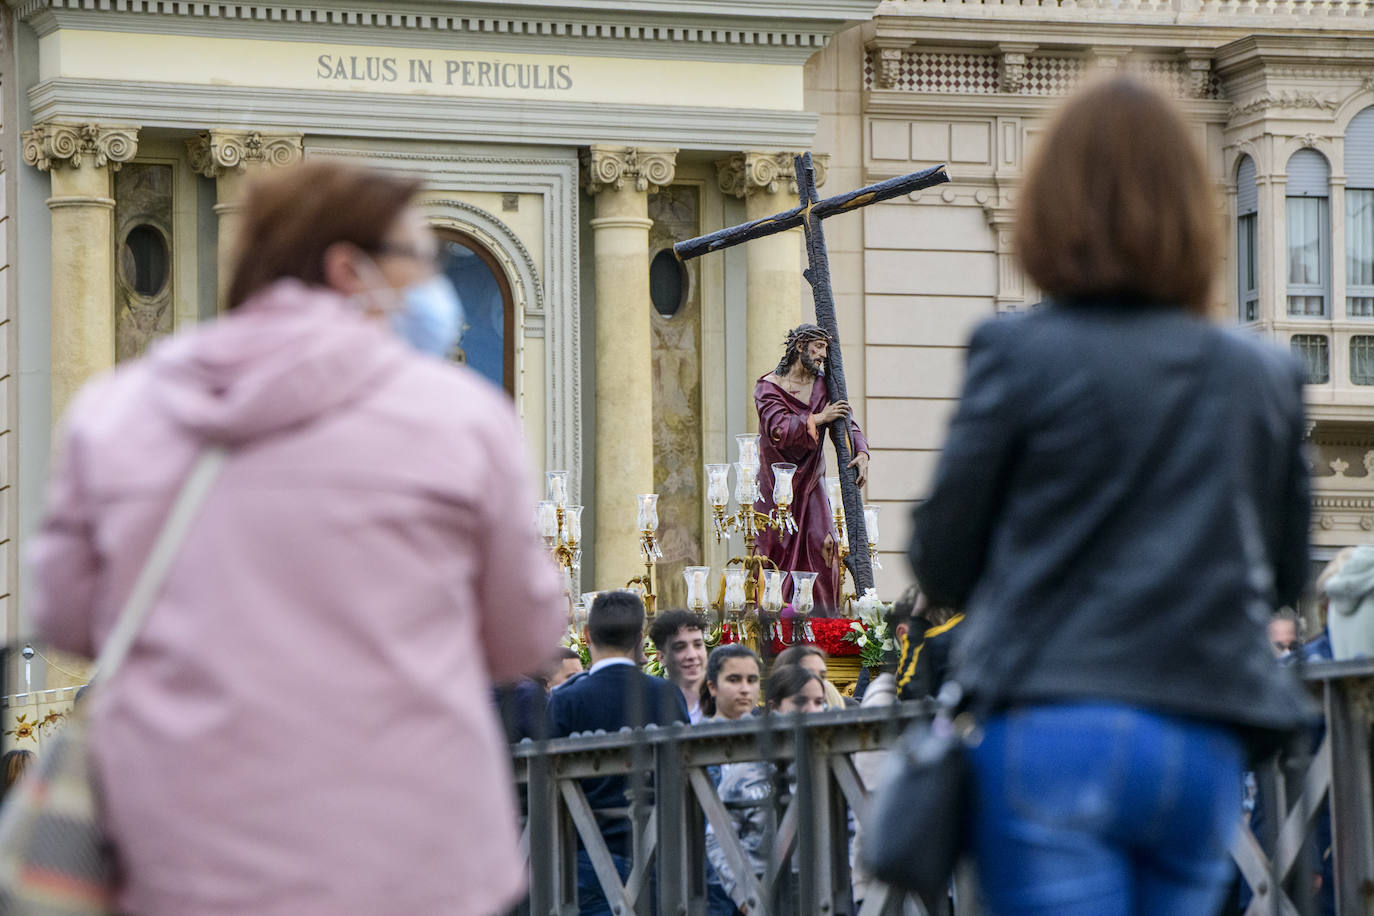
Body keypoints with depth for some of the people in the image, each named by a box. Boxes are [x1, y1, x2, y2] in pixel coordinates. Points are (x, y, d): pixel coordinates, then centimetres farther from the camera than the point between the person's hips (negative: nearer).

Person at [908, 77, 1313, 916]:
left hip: (1058, 730, -4)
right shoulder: (1265, 376, 6)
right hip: (1206, 751, 4)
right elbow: (1288, 577, 14)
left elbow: (941, 566, 0)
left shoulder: (1021, 355, -5)